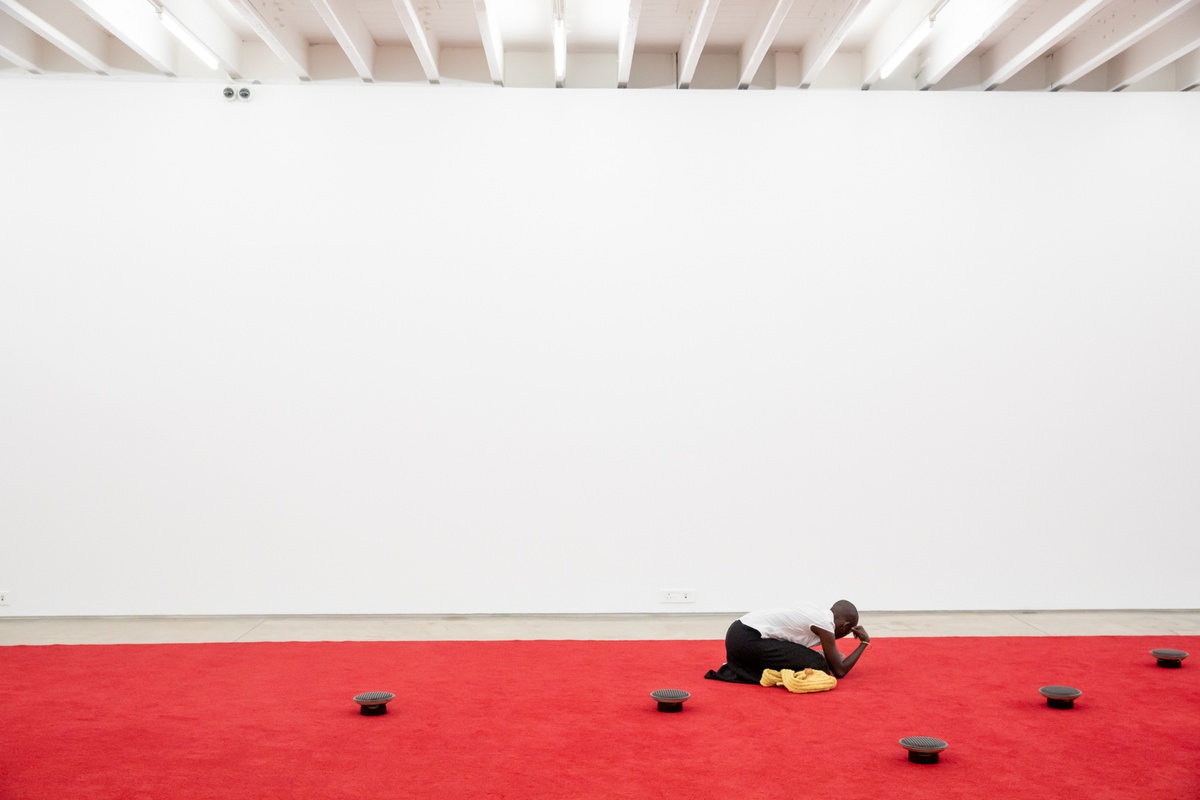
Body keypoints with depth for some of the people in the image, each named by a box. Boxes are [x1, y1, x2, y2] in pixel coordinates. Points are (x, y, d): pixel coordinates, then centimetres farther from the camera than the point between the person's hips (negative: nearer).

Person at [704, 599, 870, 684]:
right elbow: (839, 671, 2)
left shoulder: (815, 611, 17)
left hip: (739, 633, 9)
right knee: (816, 665, -9)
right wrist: (864, 643, 12)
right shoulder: (825, 625, -6)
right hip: (748, 639, -9)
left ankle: (735, 670, 14)